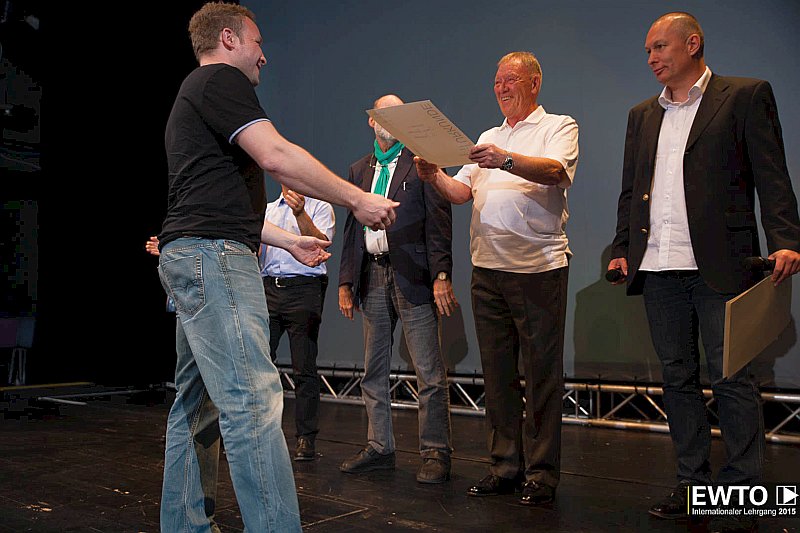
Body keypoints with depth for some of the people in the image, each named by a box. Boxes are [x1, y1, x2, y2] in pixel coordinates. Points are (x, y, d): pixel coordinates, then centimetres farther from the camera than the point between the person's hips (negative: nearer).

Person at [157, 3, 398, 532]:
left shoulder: (193, 94, 29)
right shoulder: (221, 78, -3)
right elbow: (275, 155, -17)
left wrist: (288, 240, 28)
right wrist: (359, 199, -12)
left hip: (188, 256, 11)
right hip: (215, 255, -11)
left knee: (196, 400, 12)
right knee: (253, 403, -16)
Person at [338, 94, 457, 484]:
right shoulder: (359, 170, 18)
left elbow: (438, 223, -5)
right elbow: (352, 228, 17)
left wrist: (441, 276, -15)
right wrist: (345, 282, 11)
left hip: (411, 276, -5)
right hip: (372, 277, 6)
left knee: (429, 372, -3)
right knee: (374, 371, 11)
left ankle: (435, 453, 7)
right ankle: (379, 448, 22)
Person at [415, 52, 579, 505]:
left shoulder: (558, 127, 4)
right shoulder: (488, 138, 22)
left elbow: (557, 171, -17)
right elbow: (462, 192, 14)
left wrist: (506, 160, -33)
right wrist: (435, 176, -7)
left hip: (538, 267, -6)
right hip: (487, 268, 6)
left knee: (542, 372, -2)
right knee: (497, 371, 10)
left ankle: (542, 472, 8)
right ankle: (506, 466, 21)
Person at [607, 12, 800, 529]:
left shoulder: (746, 95, 4)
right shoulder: (642, 115, 19)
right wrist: (622, 249, 12)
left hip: (718, 266, -5)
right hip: (658, 268, 6)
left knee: (732, 379, -2)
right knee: (678, 378, 10)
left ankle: (743, 490, 10)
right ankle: (693, 482, 21)